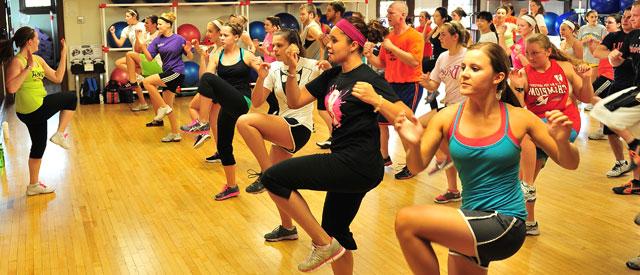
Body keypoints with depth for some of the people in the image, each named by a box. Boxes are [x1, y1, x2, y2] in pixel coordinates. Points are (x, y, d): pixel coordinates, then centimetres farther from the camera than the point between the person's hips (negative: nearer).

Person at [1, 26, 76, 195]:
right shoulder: (16, 62, -15)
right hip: (32, 109, -9)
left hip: (37, 109, 9)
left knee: (38, 145, 18)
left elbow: (57, 78, 12)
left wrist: (63, 54, 10)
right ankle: (60, 134, 5)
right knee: (71, 98, 0)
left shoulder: (38, 60, 10)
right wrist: (28, 68, -29)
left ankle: (33, 185, 30)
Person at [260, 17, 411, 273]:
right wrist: (292, 71, -5)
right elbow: (295, 101, 9)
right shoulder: (332, 75, 8)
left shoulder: (369, 79, -15)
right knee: (335, 230, 22)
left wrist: (375, 100, -33)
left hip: (359, 165, -9)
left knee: (273, 177, -13)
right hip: (346, 164, 9)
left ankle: (323, 243, -3)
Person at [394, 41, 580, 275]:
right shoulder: (448, 118, -4)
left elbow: (570, 163, -2)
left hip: (506, 224, -4)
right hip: (470, 221, 4)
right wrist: (413, 145, -27)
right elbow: (417, 167, -4)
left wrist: (562, 141, -25)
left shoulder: (518, 118, -10)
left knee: (406, 221, -19)